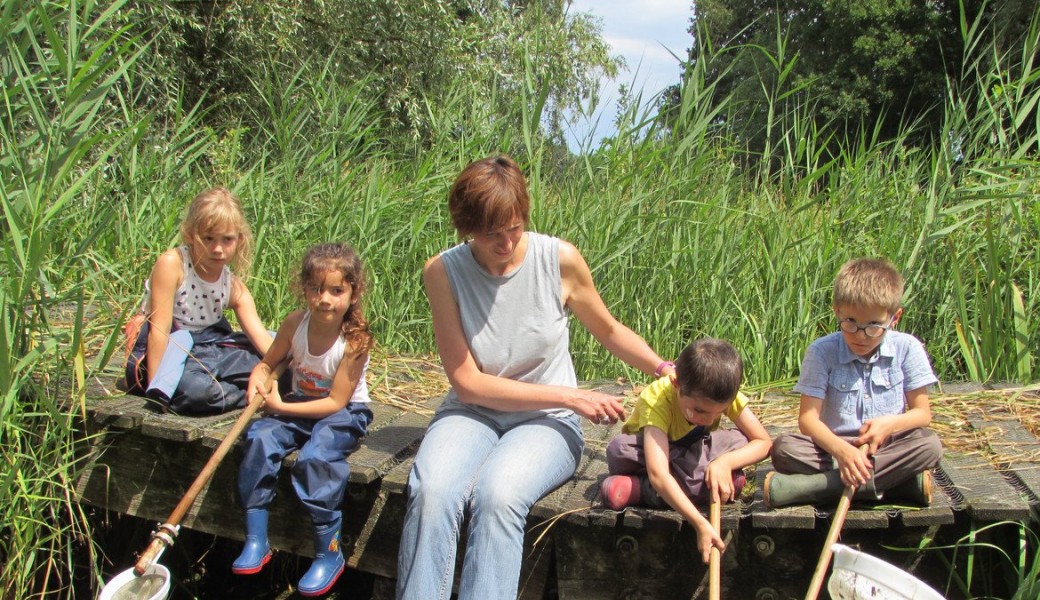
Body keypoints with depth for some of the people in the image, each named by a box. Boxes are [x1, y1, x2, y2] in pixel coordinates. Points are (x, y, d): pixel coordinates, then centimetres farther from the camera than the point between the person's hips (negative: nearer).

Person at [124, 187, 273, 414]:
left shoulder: (235, 288, -1)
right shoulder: (171, 264, -18)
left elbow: (262, 338, -9)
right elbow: (159, 331, -22)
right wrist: (156, 392, -26)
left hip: (205, 351, 5)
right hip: (164, 355, -5)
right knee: (195, 388, -36)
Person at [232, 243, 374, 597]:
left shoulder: (355, 339, -21)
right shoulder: (295, 324, -7)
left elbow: (336, 402, -21)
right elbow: (268, 363, 9)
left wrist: (282, 407, -20)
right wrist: (258, 382, -15)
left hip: (344, 413, -5)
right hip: (298, 406, 5)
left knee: (315, 456, -32)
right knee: (259, 439, -22)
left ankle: (329, 552, -18)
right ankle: (256, 540, -14)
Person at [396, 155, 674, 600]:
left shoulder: (560, 260, -8)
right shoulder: (442, 272, -9)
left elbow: (609, 332, 11)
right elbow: (468, 383, -9)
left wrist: (667, 370, -7)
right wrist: (569, 396, -14)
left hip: (546, 421, 0)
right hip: (473, 413, 1)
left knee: (497, 495, -33)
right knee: (431, 492, -32)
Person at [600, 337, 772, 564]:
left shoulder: (726, 395, -23)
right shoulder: (657, 400, -36)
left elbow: (764, 442, -19)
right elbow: (658, 474, -47)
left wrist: (725, 462, -39)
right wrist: (701, 525, -57)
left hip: (690, 455, 5)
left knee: (739, 442, -28)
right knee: (619, 449, -38)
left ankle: (641, 490, -25)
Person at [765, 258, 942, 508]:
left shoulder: (907, 349, -2)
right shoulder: (822, 352, -7)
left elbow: (922, 413, 1)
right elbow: (808, 416, -13)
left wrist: (891, 424, -22)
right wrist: (841, 450, -33)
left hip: (885, 448, 1)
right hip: (833, 447, -1)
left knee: (930, 445, -30)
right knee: (784, 448, -29)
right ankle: (900, 481, -33)